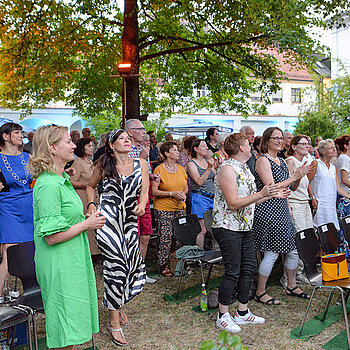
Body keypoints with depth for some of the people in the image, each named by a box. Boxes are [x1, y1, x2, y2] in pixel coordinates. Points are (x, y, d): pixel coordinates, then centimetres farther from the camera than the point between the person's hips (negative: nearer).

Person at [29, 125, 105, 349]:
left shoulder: (62, 179, 11)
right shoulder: (49, 185, -21)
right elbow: (52, 236, -23)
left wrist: (89, 220, 9)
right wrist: (86, 224, -14)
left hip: (72, 259, 10)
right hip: (59, 265, -10)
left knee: (74, 317, 19)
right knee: (66, 325, 2)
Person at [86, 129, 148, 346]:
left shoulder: (141, 164, 9)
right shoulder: (104, 165, 3)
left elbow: (145, 191, 2)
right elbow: (90, 186, 18)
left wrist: (142, 204, -19)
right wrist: (91, 204, 1)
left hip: (130, 221, 3)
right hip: (107, 220, -3)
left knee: (135, 267, -1)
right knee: (117, 264, -11)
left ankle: (118, 303, 31)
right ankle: (114, 323, 4)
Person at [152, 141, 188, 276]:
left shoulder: (181, 169, 11)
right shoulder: (159, 169, -7)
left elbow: (185, 187, 20)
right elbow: (154, 191, -10)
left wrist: (183, 194, -3)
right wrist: (172, 194, -16)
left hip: (179, 207, 5)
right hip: (163, 209, -5)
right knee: (166, 238, -4)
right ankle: (164, 265, 9)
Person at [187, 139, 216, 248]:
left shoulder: (208, 161, 15)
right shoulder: (191, 164, -3)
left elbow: (215, 179, 16)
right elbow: (199, 182, -14)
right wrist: (209, 168, -19)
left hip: (212, 197, 6)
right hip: (200, 197, -6)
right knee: (202, 230, -7)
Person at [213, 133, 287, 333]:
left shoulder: (245, 168, 15)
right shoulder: (228, 169, -16)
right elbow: (233, 204, -22)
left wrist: (271, 195, 11)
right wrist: (261, 194, -24)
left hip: (245, 227, 10)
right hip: (228, 228, -10)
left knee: (249, 268, 12)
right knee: (233, 273, -3)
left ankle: (242, 312, 25)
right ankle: (223, 316, 12)